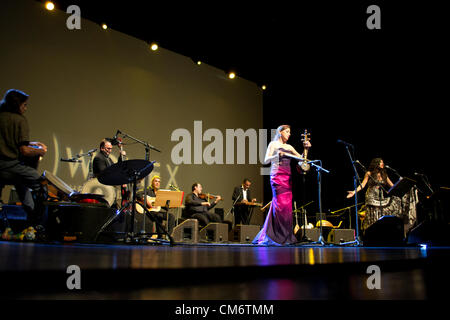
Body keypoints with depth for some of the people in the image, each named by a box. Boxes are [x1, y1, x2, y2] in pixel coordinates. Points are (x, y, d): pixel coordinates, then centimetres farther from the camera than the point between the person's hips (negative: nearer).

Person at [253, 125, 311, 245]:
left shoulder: (289, 147, 23)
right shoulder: (273, 144, 8)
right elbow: (266, 160, -2)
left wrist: (306, 148, 6)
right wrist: (277, 155, -17)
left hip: (288, 177, 6)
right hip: (277, 175, -6)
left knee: (287, 205, 0)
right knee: (281, 204, -14)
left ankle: (285, 236, 5)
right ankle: (276, 236, -11)